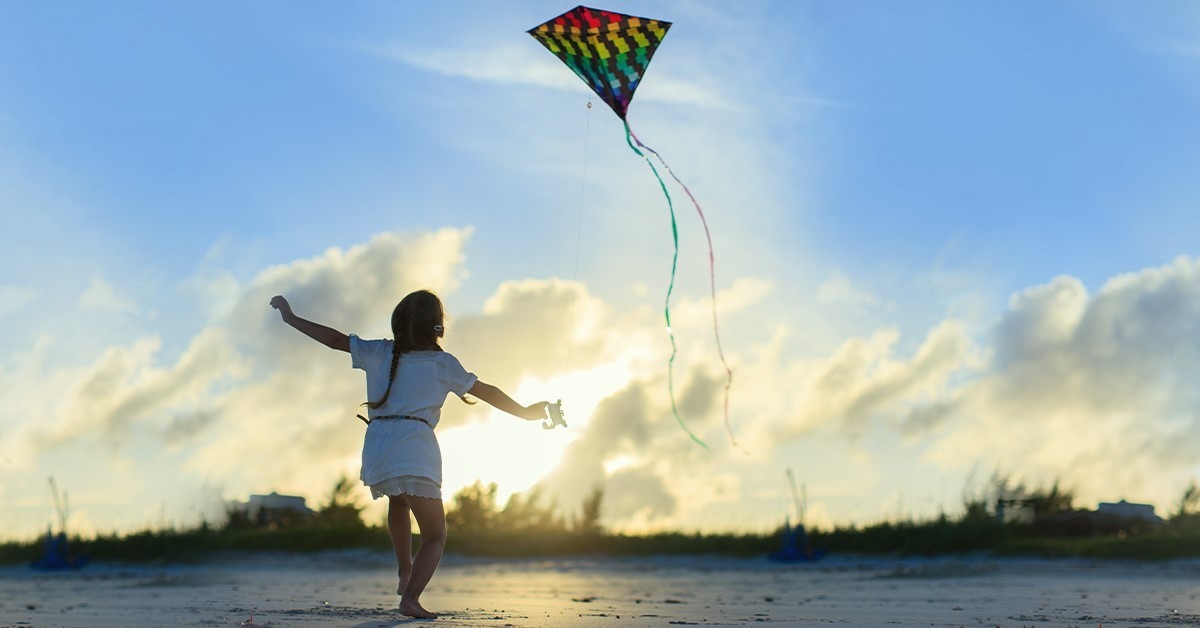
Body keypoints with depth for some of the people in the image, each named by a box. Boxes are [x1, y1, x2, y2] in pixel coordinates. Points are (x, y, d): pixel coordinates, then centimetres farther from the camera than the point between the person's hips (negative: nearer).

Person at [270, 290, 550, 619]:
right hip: (415, 454, -4)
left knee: (398, 501, 38)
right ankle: (410, 596, -15)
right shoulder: (443, 363, 7)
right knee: (435, 536, 7)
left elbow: (334, 339, 15)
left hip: (376, 454, 4)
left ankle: (405, 571, 41)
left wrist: (290, 317, 26)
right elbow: (486, 392, 12)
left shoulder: (379, 352, 13)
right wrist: (525, 412, 25)